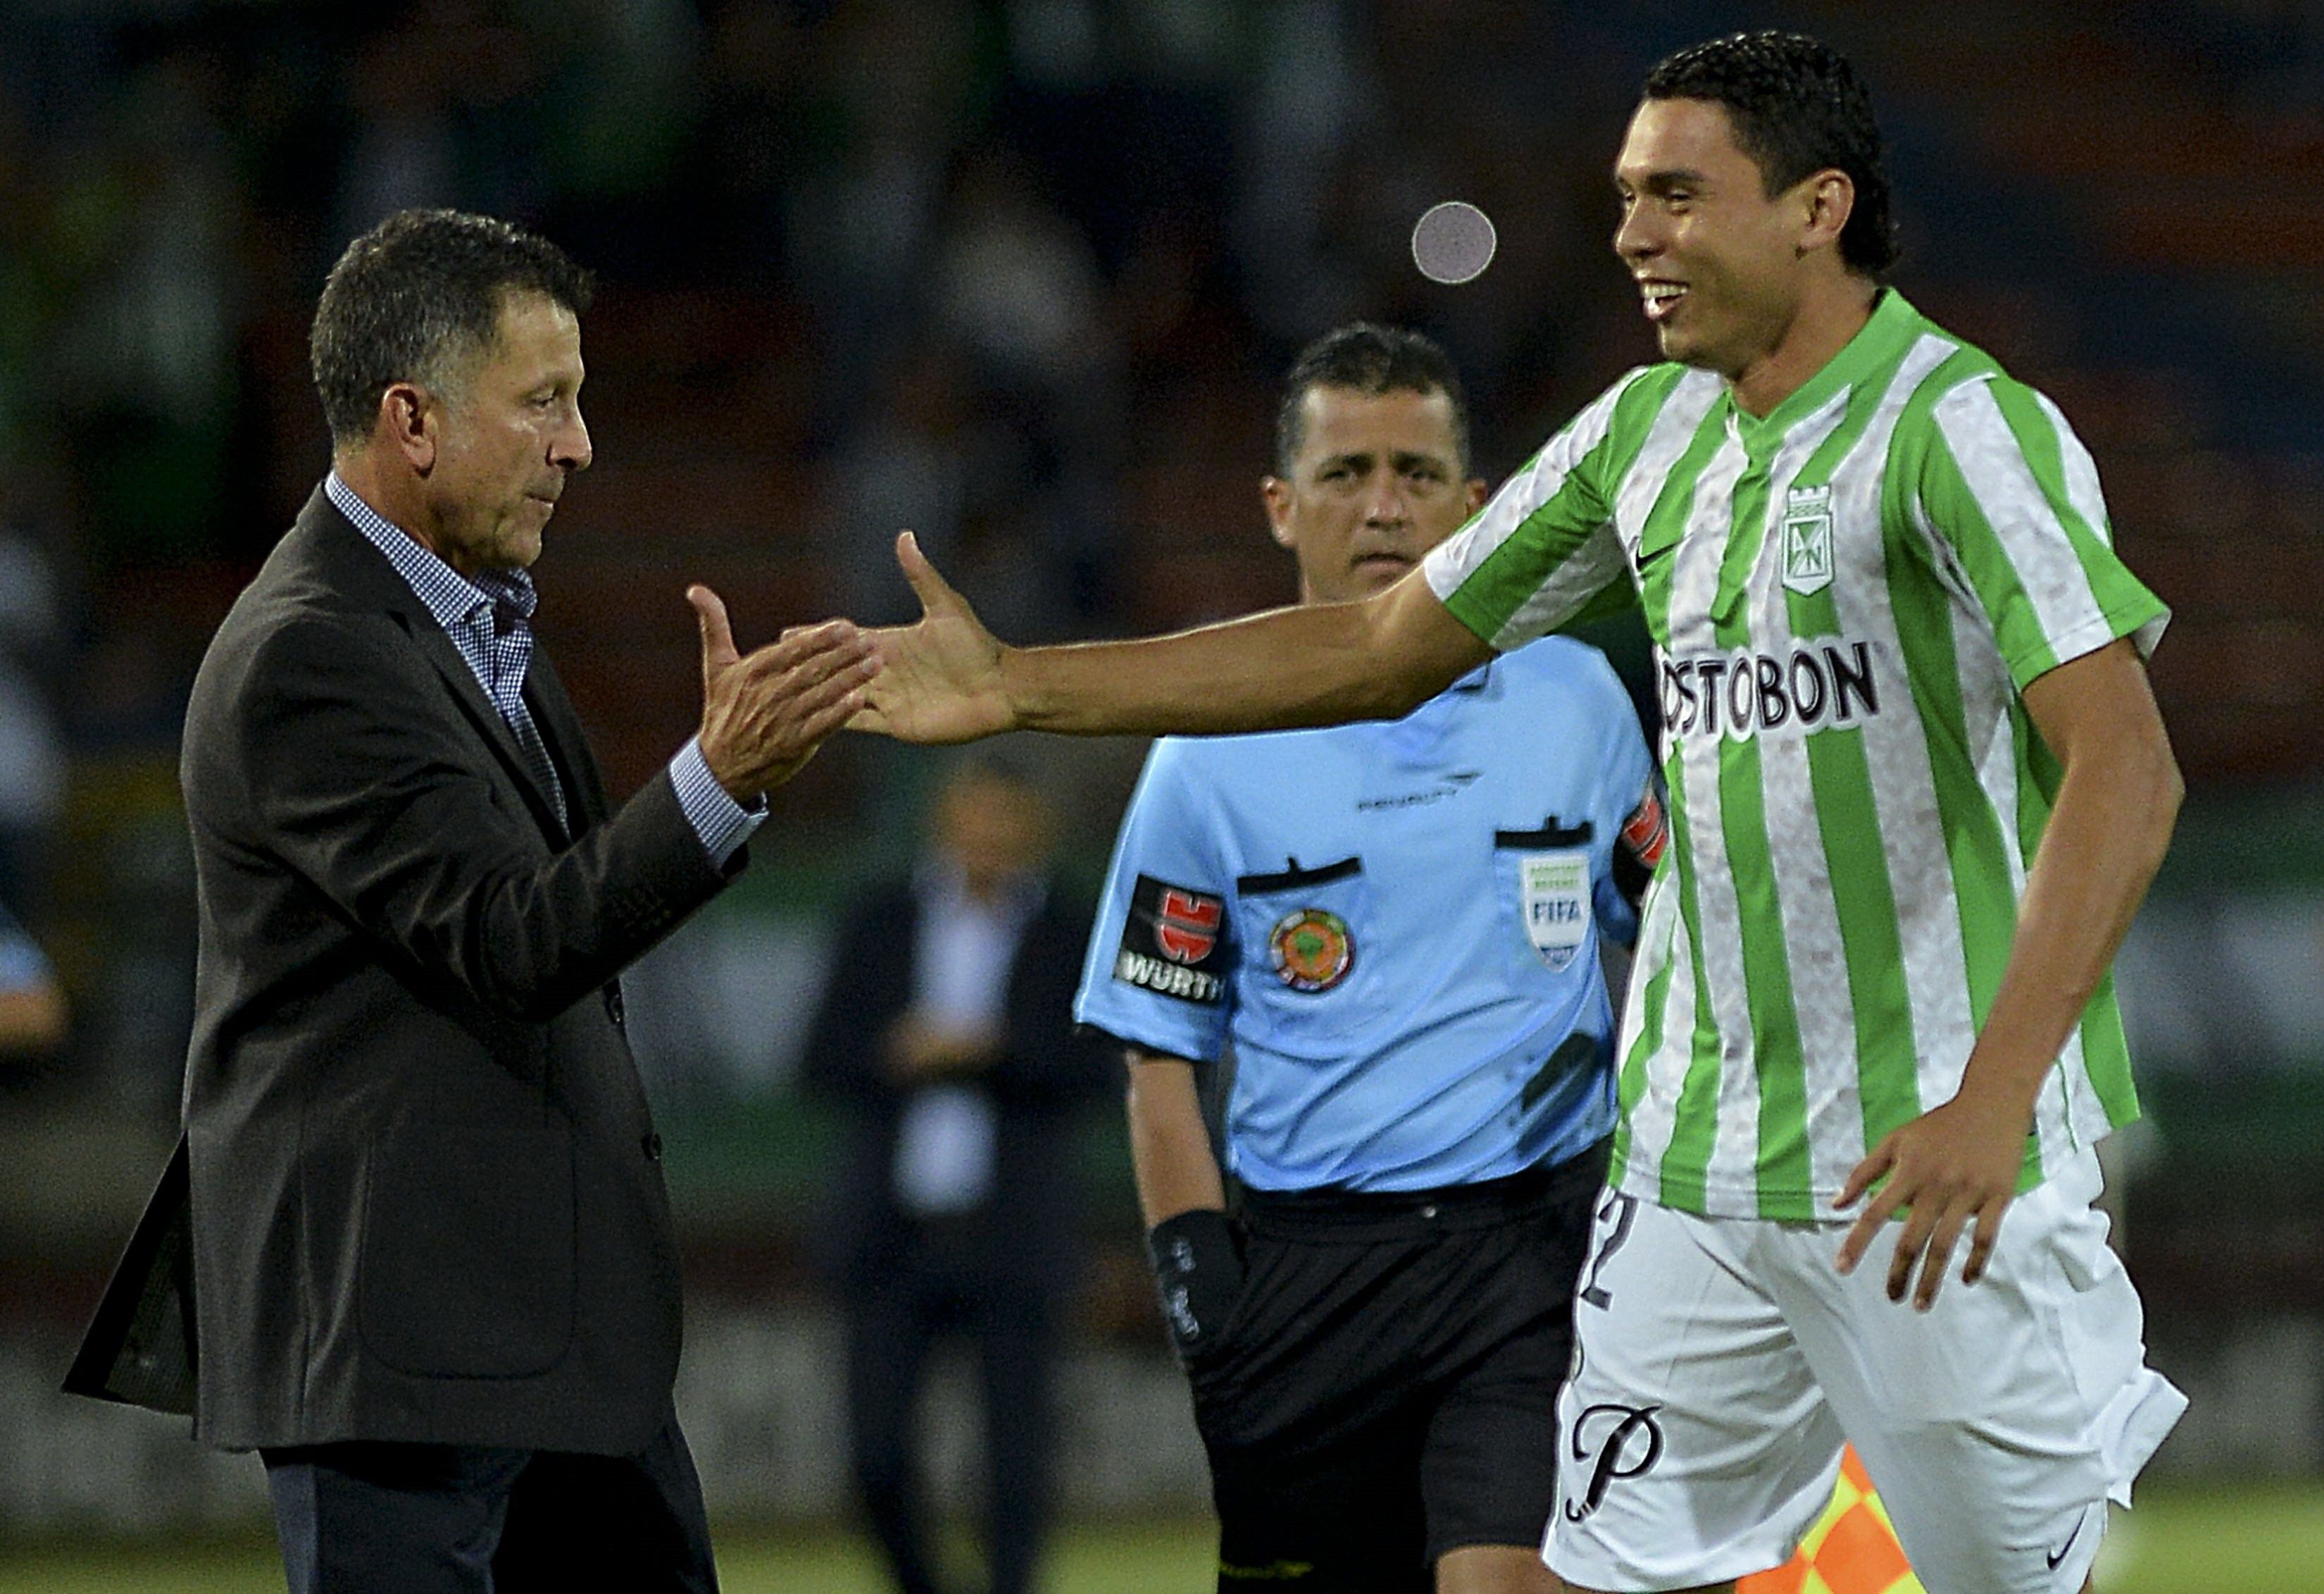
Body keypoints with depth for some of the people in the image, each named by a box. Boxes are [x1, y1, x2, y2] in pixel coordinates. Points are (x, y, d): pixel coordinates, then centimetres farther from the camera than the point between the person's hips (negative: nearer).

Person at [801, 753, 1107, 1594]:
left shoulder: (1069, 932, 3)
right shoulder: (883, 922, 9)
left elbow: (1084, 1069, -5)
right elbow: (826, 1059, 6)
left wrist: (988, 1051, -19)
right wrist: (898, 1058, -13)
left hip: (1010, 1232, -2)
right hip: (891, 1231, 2)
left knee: (1017, 1446, -4)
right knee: (875, 1450, -3)